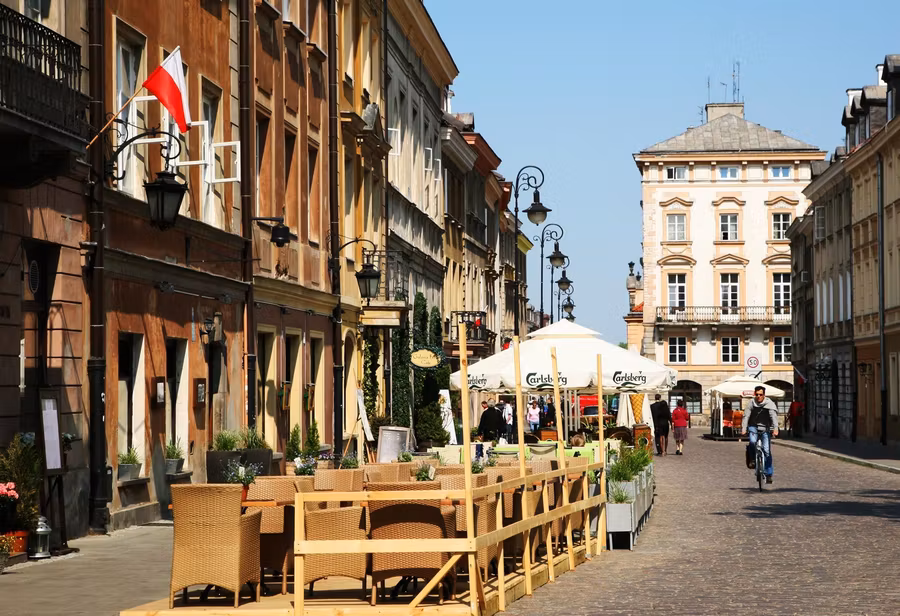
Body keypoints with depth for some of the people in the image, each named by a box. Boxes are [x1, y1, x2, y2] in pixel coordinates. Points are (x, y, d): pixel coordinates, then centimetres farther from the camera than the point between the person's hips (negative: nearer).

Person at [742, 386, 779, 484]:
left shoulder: (769, 404, -8)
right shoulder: (751, 403, -1)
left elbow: (773, 417, -18)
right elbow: (746, 416, -6)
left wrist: (775, 429, -33)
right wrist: (743, 428, -20)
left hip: (765, 428, -1)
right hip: (753, 427, 1)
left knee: (767, 450, -9)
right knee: (752, 442, -29)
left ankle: (769, 474, -2)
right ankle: (752, 460, -2)